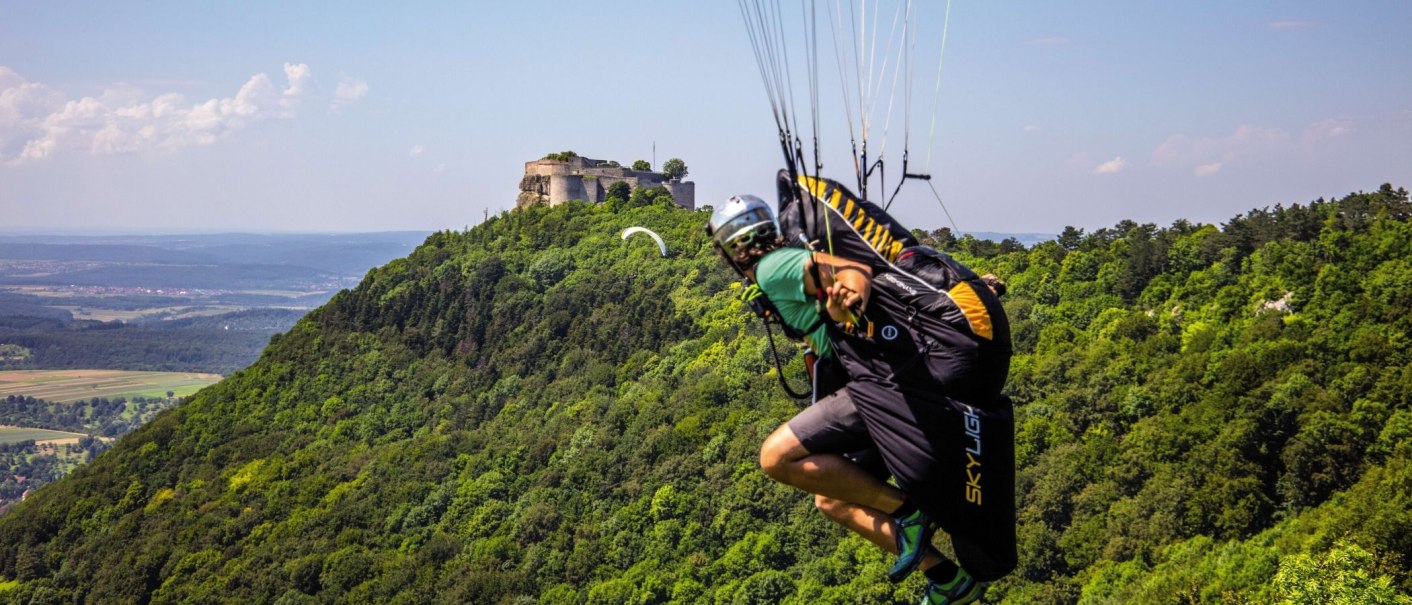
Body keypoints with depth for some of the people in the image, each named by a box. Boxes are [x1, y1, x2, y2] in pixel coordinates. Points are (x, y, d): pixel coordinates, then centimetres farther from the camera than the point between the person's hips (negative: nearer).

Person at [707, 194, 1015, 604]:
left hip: (892, 381, -10)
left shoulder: (771, 268, -4)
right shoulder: (799, 260, 26)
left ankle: (905, 509, -7)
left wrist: (851, 295, -42)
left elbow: (853, 269, -19)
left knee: (777, 456, -14)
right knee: (831, 498, 16)